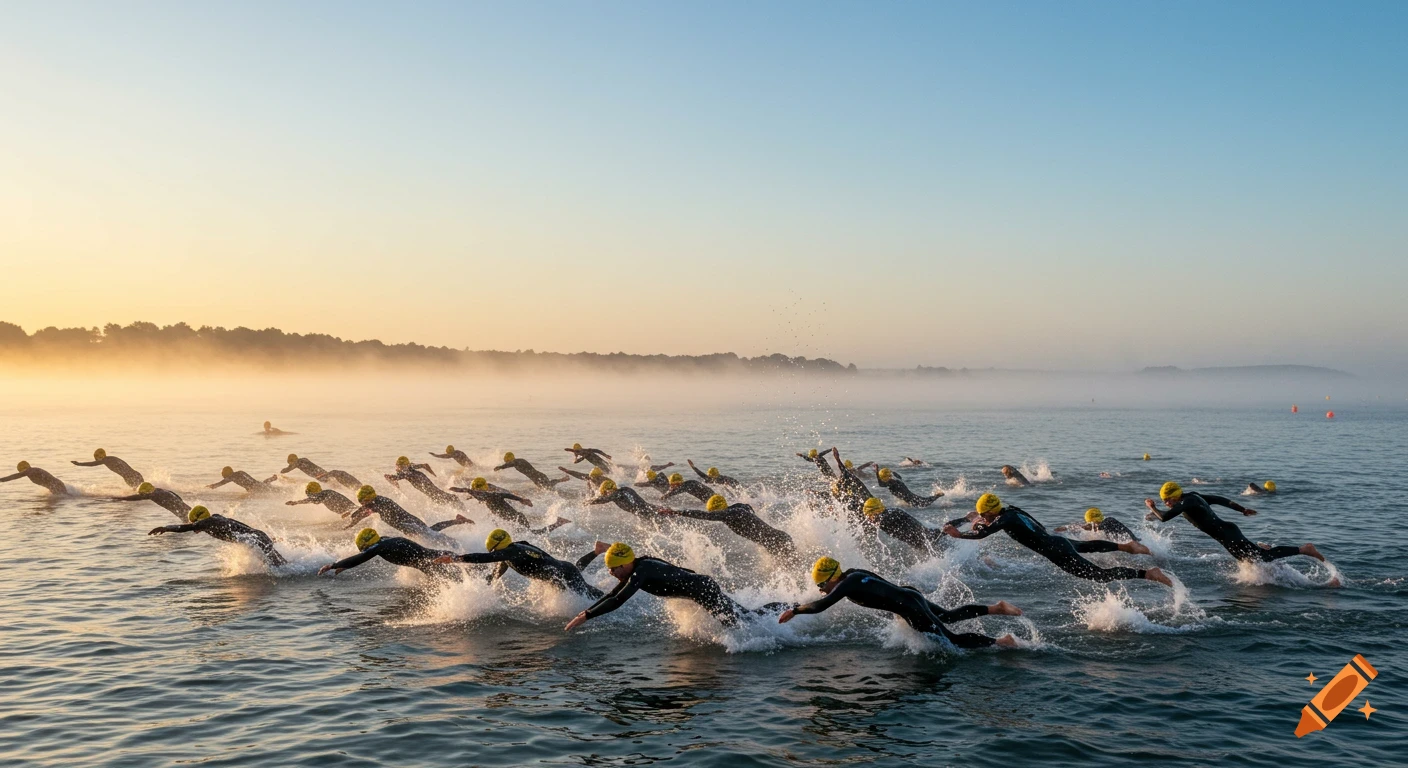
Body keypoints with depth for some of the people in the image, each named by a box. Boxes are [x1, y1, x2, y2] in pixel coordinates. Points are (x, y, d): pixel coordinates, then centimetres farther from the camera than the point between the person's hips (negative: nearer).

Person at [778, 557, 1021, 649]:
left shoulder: (848, 585, -20)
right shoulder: (852, 574, 6)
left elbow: (821, 606, -30)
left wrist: (794, 610, -16)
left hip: (911, 608, -9)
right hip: (910, 594, 9)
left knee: (953, 641, -3)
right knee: (948, 616, 31)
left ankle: (1001, 642, 0)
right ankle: (997, 608, 31)